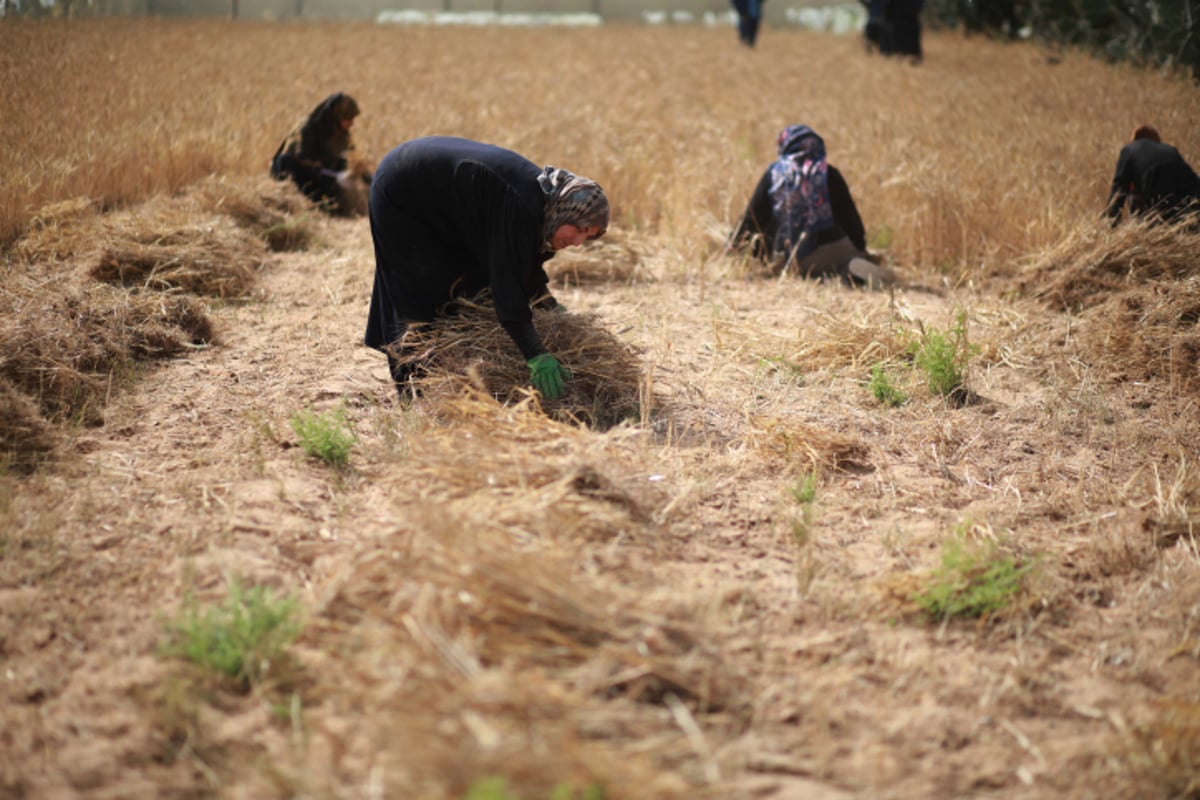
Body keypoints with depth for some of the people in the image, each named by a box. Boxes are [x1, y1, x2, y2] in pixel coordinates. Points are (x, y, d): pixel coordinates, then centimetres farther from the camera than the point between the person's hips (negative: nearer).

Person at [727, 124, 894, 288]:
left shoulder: (773, 173, 4)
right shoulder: (829, 173, 2)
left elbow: (754, 215, 9)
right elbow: (849, 215, 5)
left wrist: (734, 243, 23)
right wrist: (861, 248, 17)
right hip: (833, 246, 0)